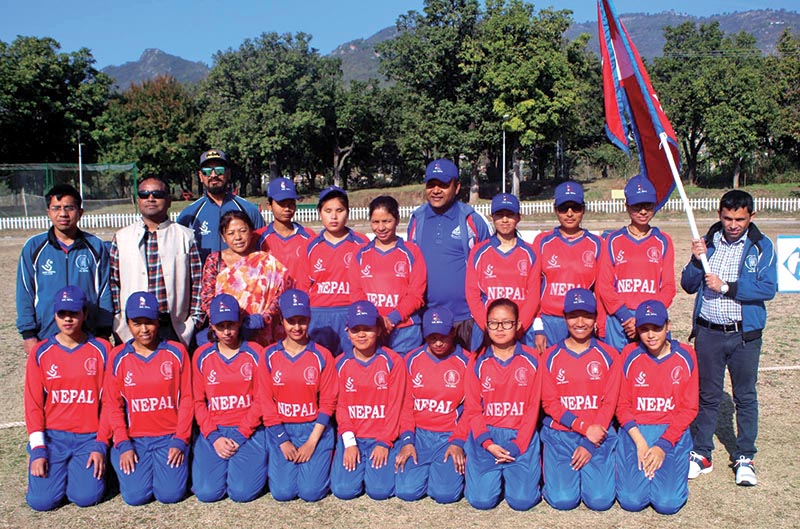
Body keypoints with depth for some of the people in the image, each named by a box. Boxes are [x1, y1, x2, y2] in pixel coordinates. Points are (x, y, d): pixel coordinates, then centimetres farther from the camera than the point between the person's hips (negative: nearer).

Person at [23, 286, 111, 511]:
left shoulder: (101, 349, -1)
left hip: (89, 437, -1)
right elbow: (33, 404, 2)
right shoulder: (40, 353, 2)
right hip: (52, 436, 1)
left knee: (87, 496, -15)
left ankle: (77, 468, 17)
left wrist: (101, 445, -7)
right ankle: (56, 469, 19)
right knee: (41, 500, -13)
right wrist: (38, 450, -6)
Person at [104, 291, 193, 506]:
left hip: (170, 437, -1)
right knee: (135, 495, -13)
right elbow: (112, 404, 2)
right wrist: (123, 445, -6)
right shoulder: (118, 357, 1)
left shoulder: (176, 352, 0)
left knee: (171, 494, -13)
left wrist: (180, 441, -6)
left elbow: (186, 399, 1)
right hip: (134, 439, 1)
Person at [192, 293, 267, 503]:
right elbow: (198, 401, 5)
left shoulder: (255, 353, 1)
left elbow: (260, 399, -2)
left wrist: (240, 436, -10)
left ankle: (247, 462, 15)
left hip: (249, 432, -1)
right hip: (213, 432, 2)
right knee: (207, 492, -15)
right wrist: (214, 437, -8)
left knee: (243, 492, -17)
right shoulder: (201, 355, 6)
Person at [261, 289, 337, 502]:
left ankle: (324, 461, 20)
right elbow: (266, 402, 0)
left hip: (315, 428, -1)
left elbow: (328, 403, -4)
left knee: (311, 491, -11)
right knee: (282, 491, -10)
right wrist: (282, 441, -7)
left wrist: (312, 442, -10)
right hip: (281, 430, 1)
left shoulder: (322, 355, -4)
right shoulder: (270, 356, -1)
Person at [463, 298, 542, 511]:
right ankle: (497, 475, 21)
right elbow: (472, 410, 2)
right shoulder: (478, 362, 1)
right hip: (486, 436, 1)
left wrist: (517, 446, -10)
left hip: (522, 437, -1)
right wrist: (488, 444, -12)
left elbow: (533, 408, -1)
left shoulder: (531, 360, -1)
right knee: (481, 500, -11)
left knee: (522, 500, -12)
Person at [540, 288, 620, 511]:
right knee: (563, 500, -16)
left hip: (598, 434, 1)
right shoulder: (551, 356, 0)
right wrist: (585, 427, -14)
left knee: (601, 500, -15)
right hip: (560, 434, 0)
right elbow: (549, 403, -3)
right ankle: (549, 464, 16)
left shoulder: (608, 356, 1)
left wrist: (589, 444, -10)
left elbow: (609, 403, -2)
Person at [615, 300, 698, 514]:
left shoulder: (685, 356, -2)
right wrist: (640, 442, -13)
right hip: (634, 431, 0)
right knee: (632, 500, -15)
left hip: (673, 433, 0)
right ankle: (641, 465, 15)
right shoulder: (630, 355, -2)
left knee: (668, 503, -15)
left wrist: (663, 445, -12)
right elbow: (622, 406, 0)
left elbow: (689, 409, -2)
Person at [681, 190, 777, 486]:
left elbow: (768, 288, -14)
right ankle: (701, 454, 22)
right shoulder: (708, 242, 4)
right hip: (707, 331, 2)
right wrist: (697, 260, -14)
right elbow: (689, 285, 2)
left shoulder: (761, 246, -3)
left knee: (745, 396, 9)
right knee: (707, 395, 11)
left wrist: (726, 287, -18)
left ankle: (744, 458, 23)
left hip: (745, 334, -2)